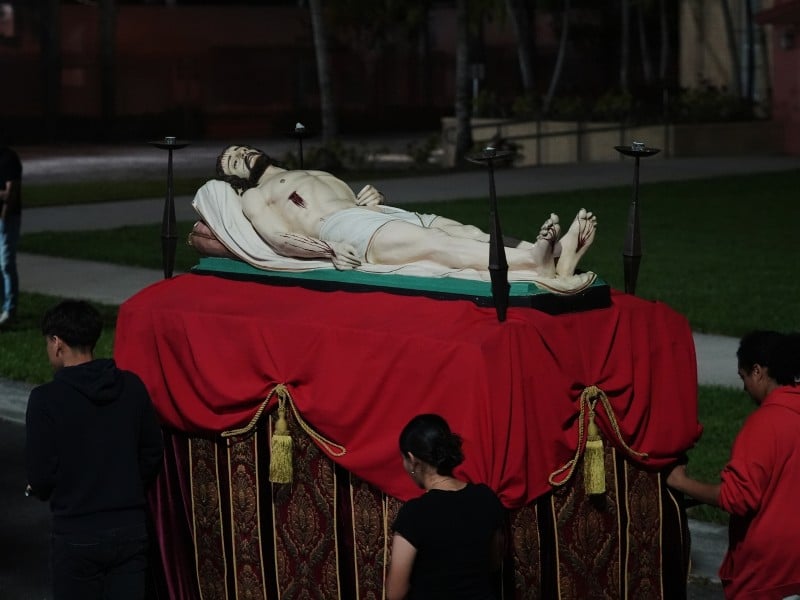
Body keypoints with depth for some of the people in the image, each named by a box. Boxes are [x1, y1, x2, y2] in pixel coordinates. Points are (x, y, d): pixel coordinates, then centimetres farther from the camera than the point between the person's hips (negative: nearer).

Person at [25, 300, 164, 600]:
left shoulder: (46, 399, -13)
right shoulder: (132, 387, -1)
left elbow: (40, 473, -10)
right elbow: (153, 453, 6)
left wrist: (41, 491, 12)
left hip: (78, 534, -3)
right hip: (131, 529, 3)